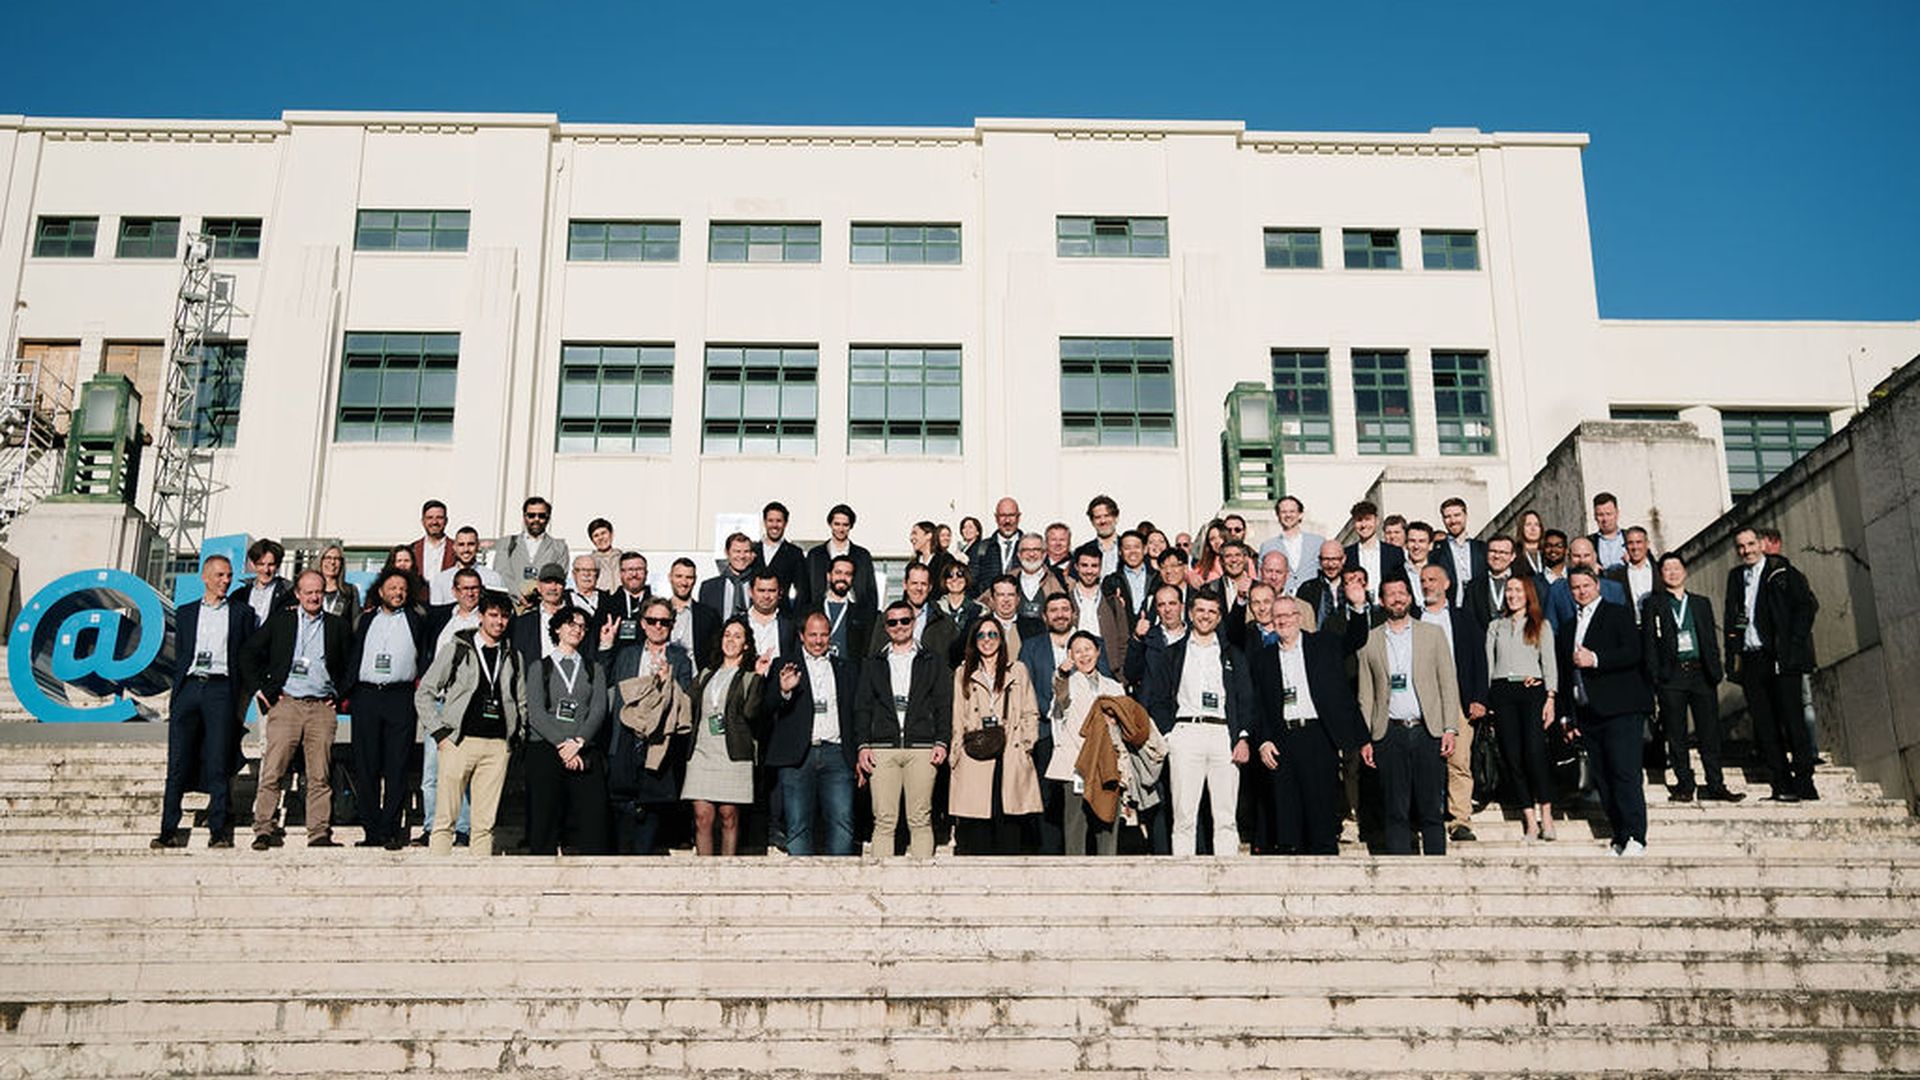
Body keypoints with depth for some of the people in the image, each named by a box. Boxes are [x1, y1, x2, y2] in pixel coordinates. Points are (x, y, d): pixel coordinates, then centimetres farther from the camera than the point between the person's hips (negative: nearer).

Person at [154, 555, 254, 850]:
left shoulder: (241, 613, 13)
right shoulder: (185, 612, 18)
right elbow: (179, 656, 17)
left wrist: (243, 695, 1)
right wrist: (176, 695, 8)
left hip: (221, 688, -2)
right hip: (189, 686, 2)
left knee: (219, 766, -5)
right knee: (178, 764, -2)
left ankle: (219, 832, -3)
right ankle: (169, 831, 0)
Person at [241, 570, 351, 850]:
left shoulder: (336, 625, 14)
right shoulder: (279, 619, 10)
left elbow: (347, 666, 22)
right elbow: (248, 654, 13)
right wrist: (258, 689, 5)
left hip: (322, 707, 1)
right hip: (286, 703, -1)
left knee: (320, 776, -2)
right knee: (272, 771, -6)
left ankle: (320, 834, 0)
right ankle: (263, 831, -2)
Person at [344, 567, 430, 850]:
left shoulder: (417, 620, 12)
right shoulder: (367, 619, 18)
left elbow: (425, 657, 11)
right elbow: (353, 656, 16)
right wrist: (347, 692, 7)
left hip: (401, 697, -2)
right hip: (366, 695, 2)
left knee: (397, 767, -5)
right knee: (365, 767, 1)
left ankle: (391, 830, -3)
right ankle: (372, 831, 6)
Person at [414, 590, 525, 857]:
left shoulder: (513, 657, 15)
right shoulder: (456, 649, 5)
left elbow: (522, 702, 24)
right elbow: (423, 694, 5)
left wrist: (514, 735, 11)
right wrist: (439, 732, -3)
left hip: (497, 746, 3)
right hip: (459, 742, -3)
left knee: (485, 822, 2)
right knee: (445, 818, -4)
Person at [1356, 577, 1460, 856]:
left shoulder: (1433, 633, 8)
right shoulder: (1369, 641, 9)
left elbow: (1449, 684, 5)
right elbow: (1365, 694, 8)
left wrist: (1450, 729, -3)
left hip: (1427, 730, 0)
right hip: (1389, 734, 0)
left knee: (1432, 811, 2)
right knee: (1395, 812, 2)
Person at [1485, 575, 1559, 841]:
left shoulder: (1541, 625, 13)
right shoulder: (1495, 627, 17)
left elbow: (1550, 663, 7)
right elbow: (1489, 665, 13)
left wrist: (1550, 698, -4)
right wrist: (1485, 702, 4)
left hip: (1532, 690, -2)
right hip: (1502, 692, 2)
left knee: (1535, 751, -16)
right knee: (1511, 755, -4)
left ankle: (1546, 814, -7)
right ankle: (1529, 820, -1)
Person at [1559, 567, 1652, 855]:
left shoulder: (1618, 615, 2)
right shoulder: (1569, 626, 21)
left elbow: (1633, 653, -12)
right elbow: (1565, 674, 23)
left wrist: (1595, 659, -20)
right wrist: (1567, 715, 19)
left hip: (1620, 711, -6)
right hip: (1587, 714, 6)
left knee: (1625, 774, -12)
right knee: (1602, 780, 4)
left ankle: (1635, 838, -12)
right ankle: (1620, 838, 7)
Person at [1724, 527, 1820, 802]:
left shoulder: (1782, 571, 2)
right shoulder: (1735, 576, 16)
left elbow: (1807, 604, -3)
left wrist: (1792, 643, -10)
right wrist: (1734, 655, 6)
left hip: (1781, 658, -5)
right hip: (1750, 660, 5)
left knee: (1791, 720, -6)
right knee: (1764, 727, 2)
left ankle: (1804, 784, -1)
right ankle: (1781, 786, 5)